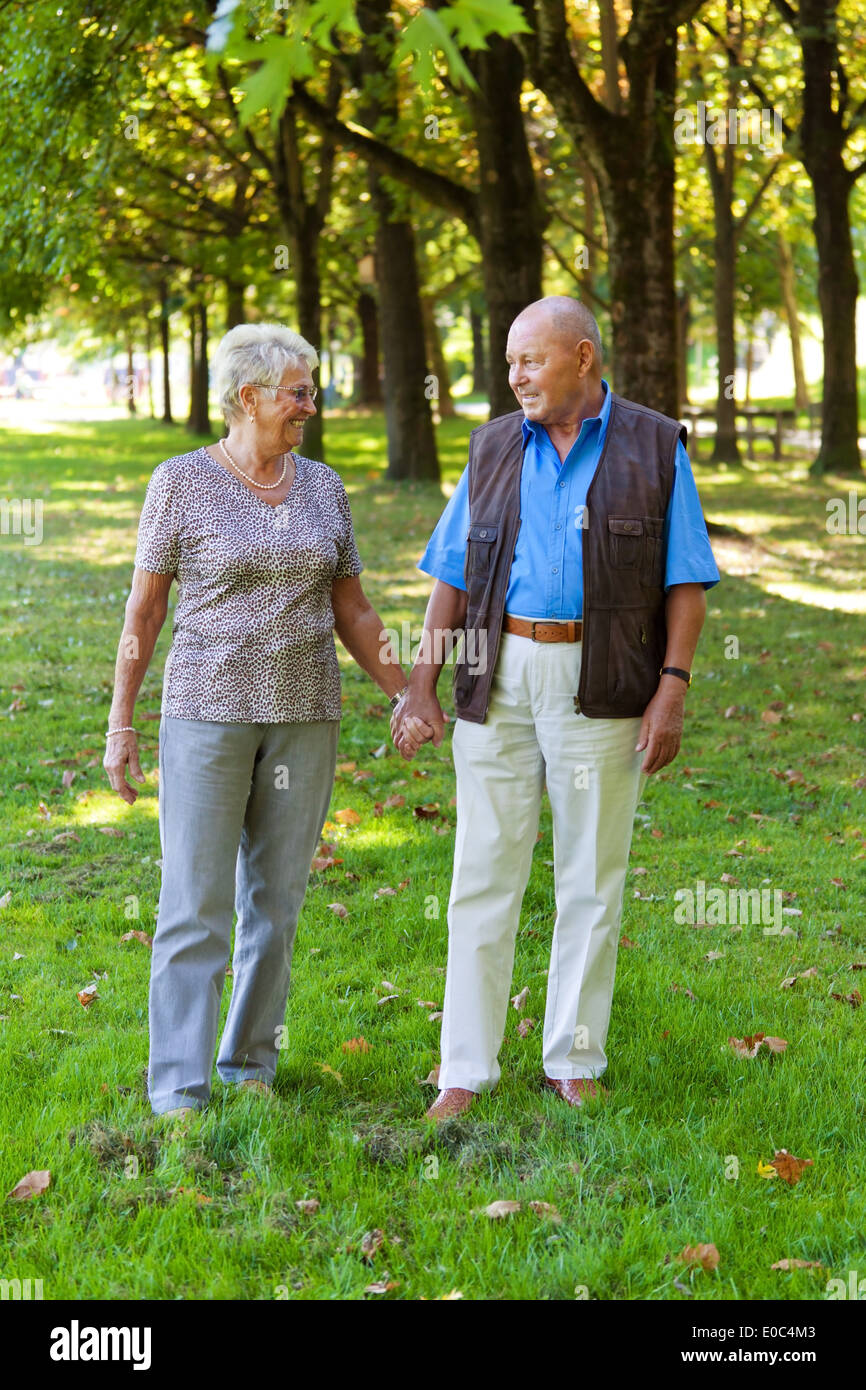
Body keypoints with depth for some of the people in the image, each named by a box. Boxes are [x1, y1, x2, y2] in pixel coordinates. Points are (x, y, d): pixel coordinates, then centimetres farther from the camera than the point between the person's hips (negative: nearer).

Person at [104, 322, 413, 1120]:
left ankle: (252, 1064, 20)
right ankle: (179, 1090, -4)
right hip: (208, 711, -4)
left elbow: (352, 613, 11)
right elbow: (143, 611, -2)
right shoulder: (181, 483, -5)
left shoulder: (323, 488, 6)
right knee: (196, 903, -7)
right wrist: (120, 724, -5)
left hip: (304, 716, 4)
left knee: (276, 899, 7)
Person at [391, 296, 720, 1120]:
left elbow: (686, 583, -1)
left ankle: (574, 1063, 18)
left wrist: (672, 689, -10)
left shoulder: (655, 449, 0)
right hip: (500, 680, 2)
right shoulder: (495, 450, 8)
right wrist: (420, 683, 1)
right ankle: (466, 1070, 7)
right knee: (483, 874, 1)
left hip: (604, 689, -2)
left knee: (592, 881, 5)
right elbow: (452, 576, 9)